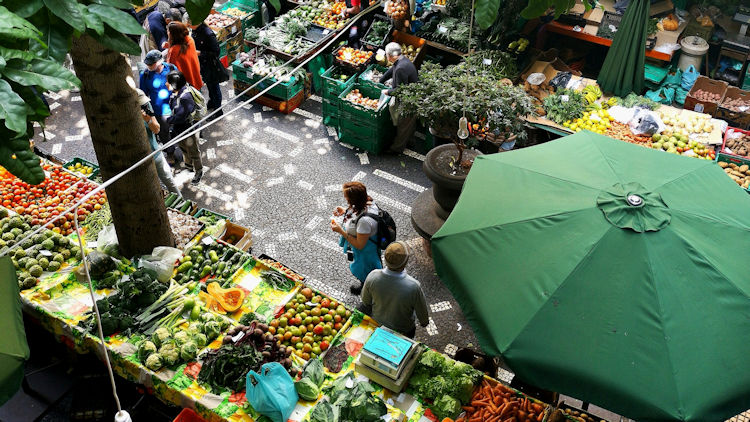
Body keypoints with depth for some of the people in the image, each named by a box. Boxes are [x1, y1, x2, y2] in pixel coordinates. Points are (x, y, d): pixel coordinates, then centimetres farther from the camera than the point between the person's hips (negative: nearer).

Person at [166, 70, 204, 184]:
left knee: (193, 152, 14)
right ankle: (189, 166, 54)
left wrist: (167, 121, -17)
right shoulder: (175, 93, -7)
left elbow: (180, 117, -31)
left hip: (188, 130, -8)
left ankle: (198, 172, 35)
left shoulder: (185, 98, -35)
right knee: (184, 149, 30)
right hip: (178, 130, 8)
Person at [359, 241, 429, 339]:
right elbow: (421, 311, -18)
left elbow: (365, 302, -9)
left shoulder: (372, 277, -30)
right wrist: (424, 322, 6)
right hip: (403, 330, -2)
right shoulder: (414, 286, -38)